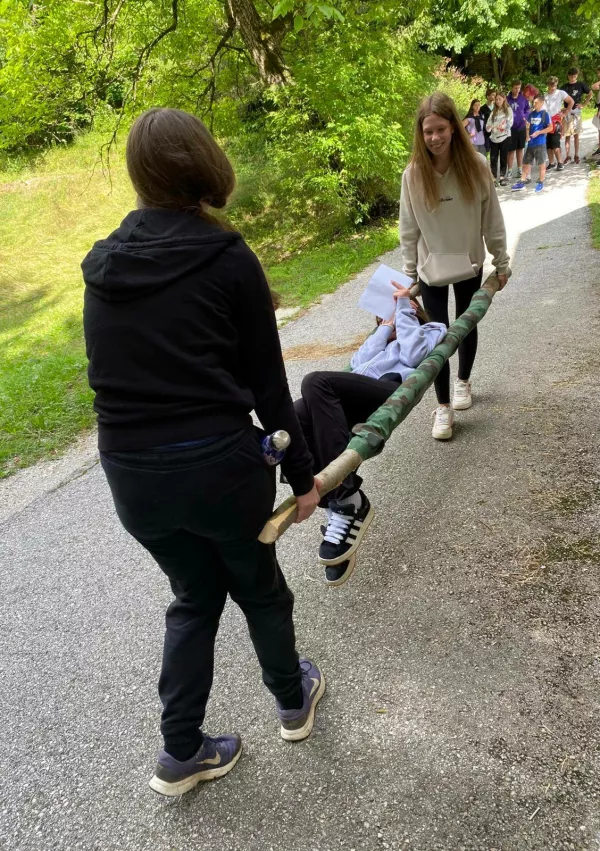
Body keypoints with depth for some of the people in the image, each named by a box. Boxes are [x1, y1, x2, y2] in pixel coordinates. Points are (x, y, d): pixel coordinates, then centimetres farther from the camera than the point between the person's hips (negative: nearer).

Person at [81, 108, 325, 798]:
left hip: (130, 474, 4)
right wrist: (301, 474, 4)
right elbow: (265, 382, -6)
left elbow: (114, 372, 12)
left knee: (195, 594, 25)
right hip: (219, 464, -4)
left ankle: (181, 753, 30)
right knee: (258, 585, 23)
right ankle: (293, 699, 47)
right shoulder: (227, 260, -9)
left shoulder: (102, 264, 6)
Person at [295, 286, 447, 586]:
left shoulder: (434, 329, 30)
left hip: (391, 389, -5)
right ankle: (336, 504, -26)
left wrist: (404, 306, 14)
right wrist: (385, 327, 25)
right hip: (358, 395, 5)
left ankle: (347, 501, -36)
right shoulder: (383, 340, 44)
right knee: (293, 421, -28)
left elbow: (412, 356, 4)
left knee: (316, 382, -35)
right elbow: (357, 364, 19)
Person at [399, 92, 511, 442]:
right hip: (432, 269, -1)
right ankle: (443, 407, 9)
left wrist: (502, 262, -1)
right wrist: (409, 274, -2)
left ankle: (464, 381, 41)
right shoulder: (414, 174, -12)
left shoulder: (476, 165, -12)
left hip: (470, 264, 1)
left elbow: (492, 219, -5)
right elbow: (409, 230, -5)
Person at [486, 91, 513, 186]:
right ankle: (494, 178, 0)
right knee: (493, 158, -2)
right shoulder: (493, 111, 14)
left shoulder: (508, 110, 4)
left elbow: (510, 123, -5)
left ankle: (502, 177, 16)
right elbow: (489, 123, 5)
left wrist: (504, 127, -24)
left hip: (505, 137, -2)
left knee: (503, 158, 6)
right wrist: (490, 127, -16)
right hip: (494, 137, 3)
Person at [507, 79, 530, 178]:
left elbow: (528, 109, 7)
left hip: (522, 127, 3)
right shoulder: (507, 99, -10)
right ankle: (510, 171, 6)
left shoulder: (523, 98, -1)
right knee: (511, 150, 0)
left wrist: (526, 117, -9)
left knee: (520, 149, 13)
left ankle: (520, 170, 23)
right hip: (511, 128, -3)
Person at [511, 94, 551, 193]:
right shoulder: (531, 113, 8)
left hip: (540, 143, -6)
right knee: (526, 162, 8)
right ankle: (523, 182, 14)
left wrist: (538, 132, -17)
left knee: (541, 163, 3)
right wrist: (527, 135, 3)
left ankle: (540, 183, 11)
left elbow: (550, 128, -9)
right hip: (531, 143, 6)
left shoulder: (545, 114, -8)